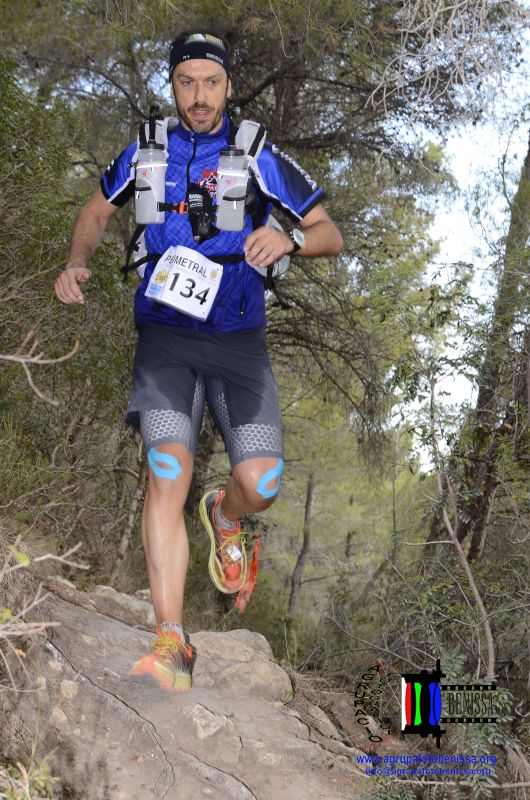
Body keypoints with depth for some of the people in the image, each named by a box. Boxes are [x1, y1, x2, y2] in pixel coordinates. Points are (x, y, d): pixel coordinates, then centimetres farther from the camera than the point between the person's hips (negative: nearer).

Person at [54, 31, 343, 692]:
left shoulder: (260, 158, 3)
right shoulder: (145, 155, 7)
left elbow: (331, 236, 4)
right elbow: (97, 213, 23)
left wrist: (289, 238, -18)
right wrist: (76, 263, 3)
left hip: (238, 338, 0)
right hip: (165, 333, 0)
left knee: (261, 481, -14)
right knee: (168, 471, -20)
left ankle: (224, 519, 26)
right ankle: (170, 642, -16)